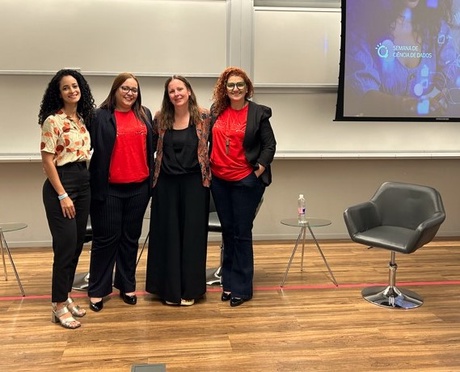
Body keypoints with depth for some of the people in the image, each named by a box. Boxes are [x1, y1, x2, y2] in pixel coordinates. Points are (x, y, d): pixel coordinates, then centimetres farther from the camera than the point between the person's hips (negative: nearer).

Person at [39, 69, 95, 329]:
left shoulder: (82, 119, 11)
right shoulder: (53, 121, -10)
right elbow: (47, 161, -13)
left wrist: (85, 181, 11)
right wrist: (62, 195, -16)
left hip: (83, 183, 8)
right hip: (61, 184, -7)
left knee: (77, 245, 11)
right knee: (66, 246, -6)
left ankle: (66, 296, 24)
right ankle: (59, 306, 6)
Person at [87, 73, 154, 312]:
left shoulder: (144, 114, 10)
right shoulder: (101, 117, -4)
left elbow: (151, 147, 12)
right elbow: (96, 152, -8)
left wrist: (151, 179, 7)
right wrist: (98, 187, -13)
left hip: (139, 187, 4)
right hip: (110, 188, -4)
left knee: (131, 237, 13)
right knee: (106, 238, 3)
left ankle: (127, 286, 25)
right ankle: (97, 290, 14)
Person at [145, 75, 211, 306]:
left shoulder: (204, 116, -3)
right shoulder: (160, 118, 3)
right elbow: (153, 146, 15)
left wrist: (208, 171, 0)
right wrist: (155, 171, 9)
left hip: (194, 182, -2)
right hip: (166, 183, 2)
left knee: (192, 234, 5)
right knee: (167, 235, 7)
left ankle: (190, 289, 17)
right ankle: (169, 288, 19)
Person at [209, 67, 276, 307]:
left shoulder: (258, 113, -4)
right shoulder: (216, 111, 6)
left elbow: (269, 145, -3)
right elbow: (208, 140, 14)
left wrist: (259, 169, -12)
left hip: (246, 180, -4)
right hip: (219, 180, 4)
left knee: (242, 233, 1)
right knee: (227, 231, 12)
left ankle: (242, 287, 11)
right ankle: (229, 282, 23)